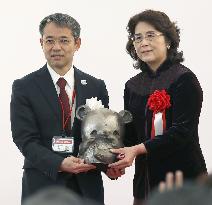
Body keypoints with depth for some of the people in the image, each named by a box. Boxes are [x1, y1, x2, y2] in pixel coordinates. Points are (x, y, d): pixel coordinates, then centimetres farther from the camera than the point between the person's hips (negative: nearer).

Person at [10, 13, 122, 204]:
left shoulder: (96, 86, 7)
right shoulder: (24, 87, -1)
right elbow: (25, 139, -8)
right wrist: (60, 164, -23)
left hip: (88, 186, 2)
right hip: (42, 185, -2)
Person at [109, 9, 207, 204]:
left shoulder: (184, 79, -9)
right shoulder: (133, 86, 11)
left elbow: (182, 132, -17)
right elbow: (130, 134, 12)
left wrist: (138, 149, -24)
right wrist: (117, 158, -8)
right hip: (145, 179, 6)